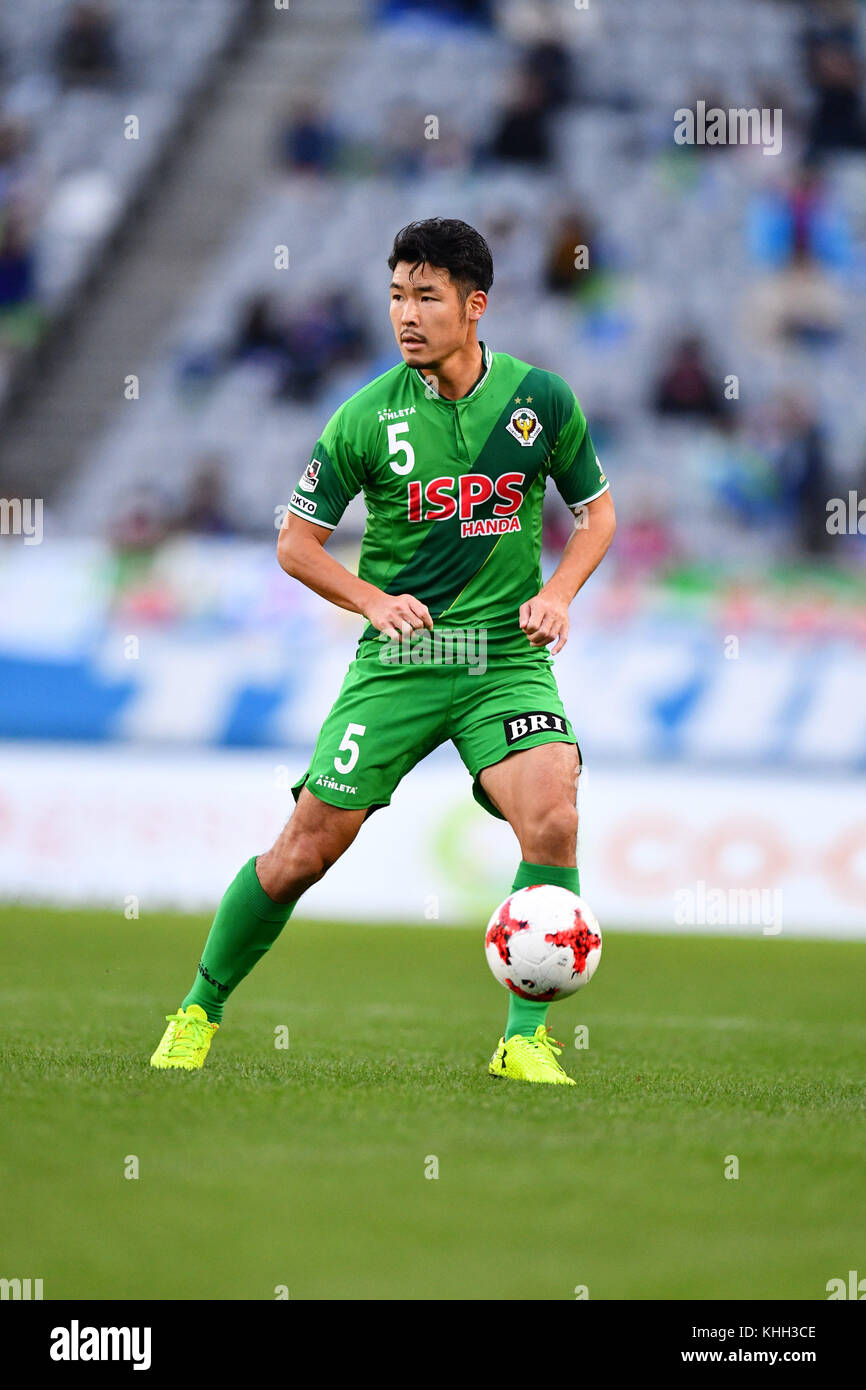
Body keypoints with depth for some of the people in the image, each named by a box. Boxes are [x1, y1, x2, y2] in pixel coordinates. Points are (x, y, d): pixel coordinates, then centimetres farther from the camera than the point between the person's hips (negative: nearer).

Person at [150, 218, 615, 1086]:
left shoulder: (541, 398, -2)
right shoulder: (367, 417, -5)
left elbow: (596, 510, 12)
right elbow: (297, 542, 4)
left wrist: (558, 593, -5)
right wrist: (374, 601, -11)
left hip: (508, 658, 1)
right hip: (397, 660, 0)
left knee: (552, 824, -23)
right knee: (305, 849, -3)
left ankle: (524, 1038, -11)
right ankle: (200, 1010, 18)